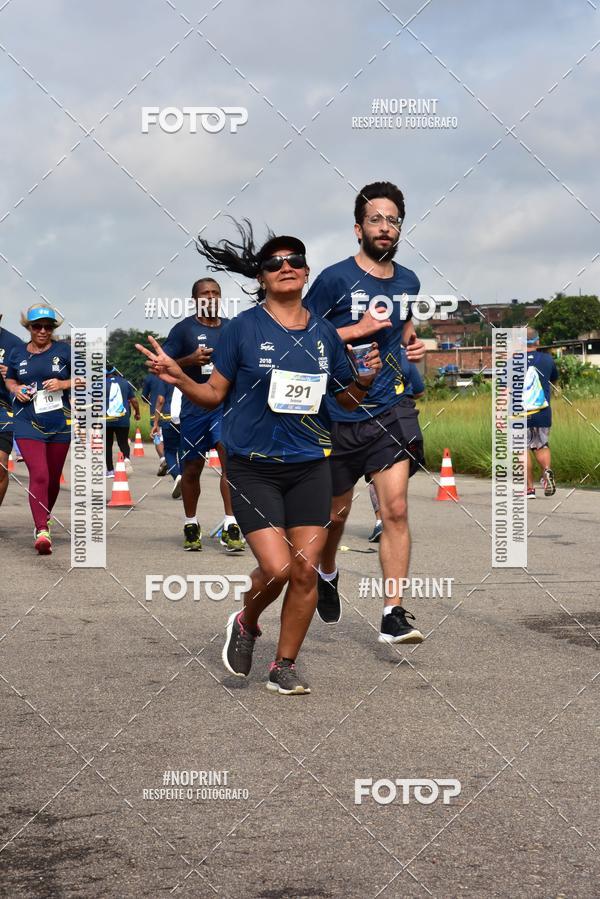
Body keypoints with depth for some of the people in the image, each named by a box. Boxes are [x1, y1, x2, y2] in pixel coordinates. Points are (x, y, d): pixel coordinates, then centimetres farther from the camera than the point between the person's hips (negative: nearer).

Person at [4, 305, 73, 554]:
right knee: (38, 475, -17)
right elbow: (9, 379, 21)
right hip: (27, 422, -1)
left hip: (60, 422, 1)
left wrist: (63, 384, -12)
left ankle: (45, 518, 37)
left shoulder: (64, 350, 2)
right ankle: (42, 531, -22)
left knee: (53, 478, 12)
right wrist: (16, 389, -1)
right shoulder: (17, 354, 6)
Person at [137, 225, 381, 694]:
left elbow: (346, 398, 15)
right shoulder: (244, 327, -4)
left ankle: (284, 666, 17)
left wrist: (365, 379, -5)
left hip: (310, 466, 3)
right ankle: (246, 623, 20)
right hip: (253, 467, -3)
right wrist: (180, 378, -17)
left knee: (305, 570, 0)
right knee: (276, 567, -13)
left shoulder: (325, 332, 6)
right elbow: (214, 393, 0)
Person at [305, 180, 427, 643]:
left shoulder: (408, 281, 8)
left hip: (392, 408, 3)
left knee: (396, 508, -11)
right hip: (339, 414, -2)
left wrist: (413, 342, 7)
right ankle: (327, 574, 44)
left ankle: (394, 613, -8)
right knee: (336, 512, 13)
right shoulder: (335, 278, -9)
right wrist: (358, 329, -18)